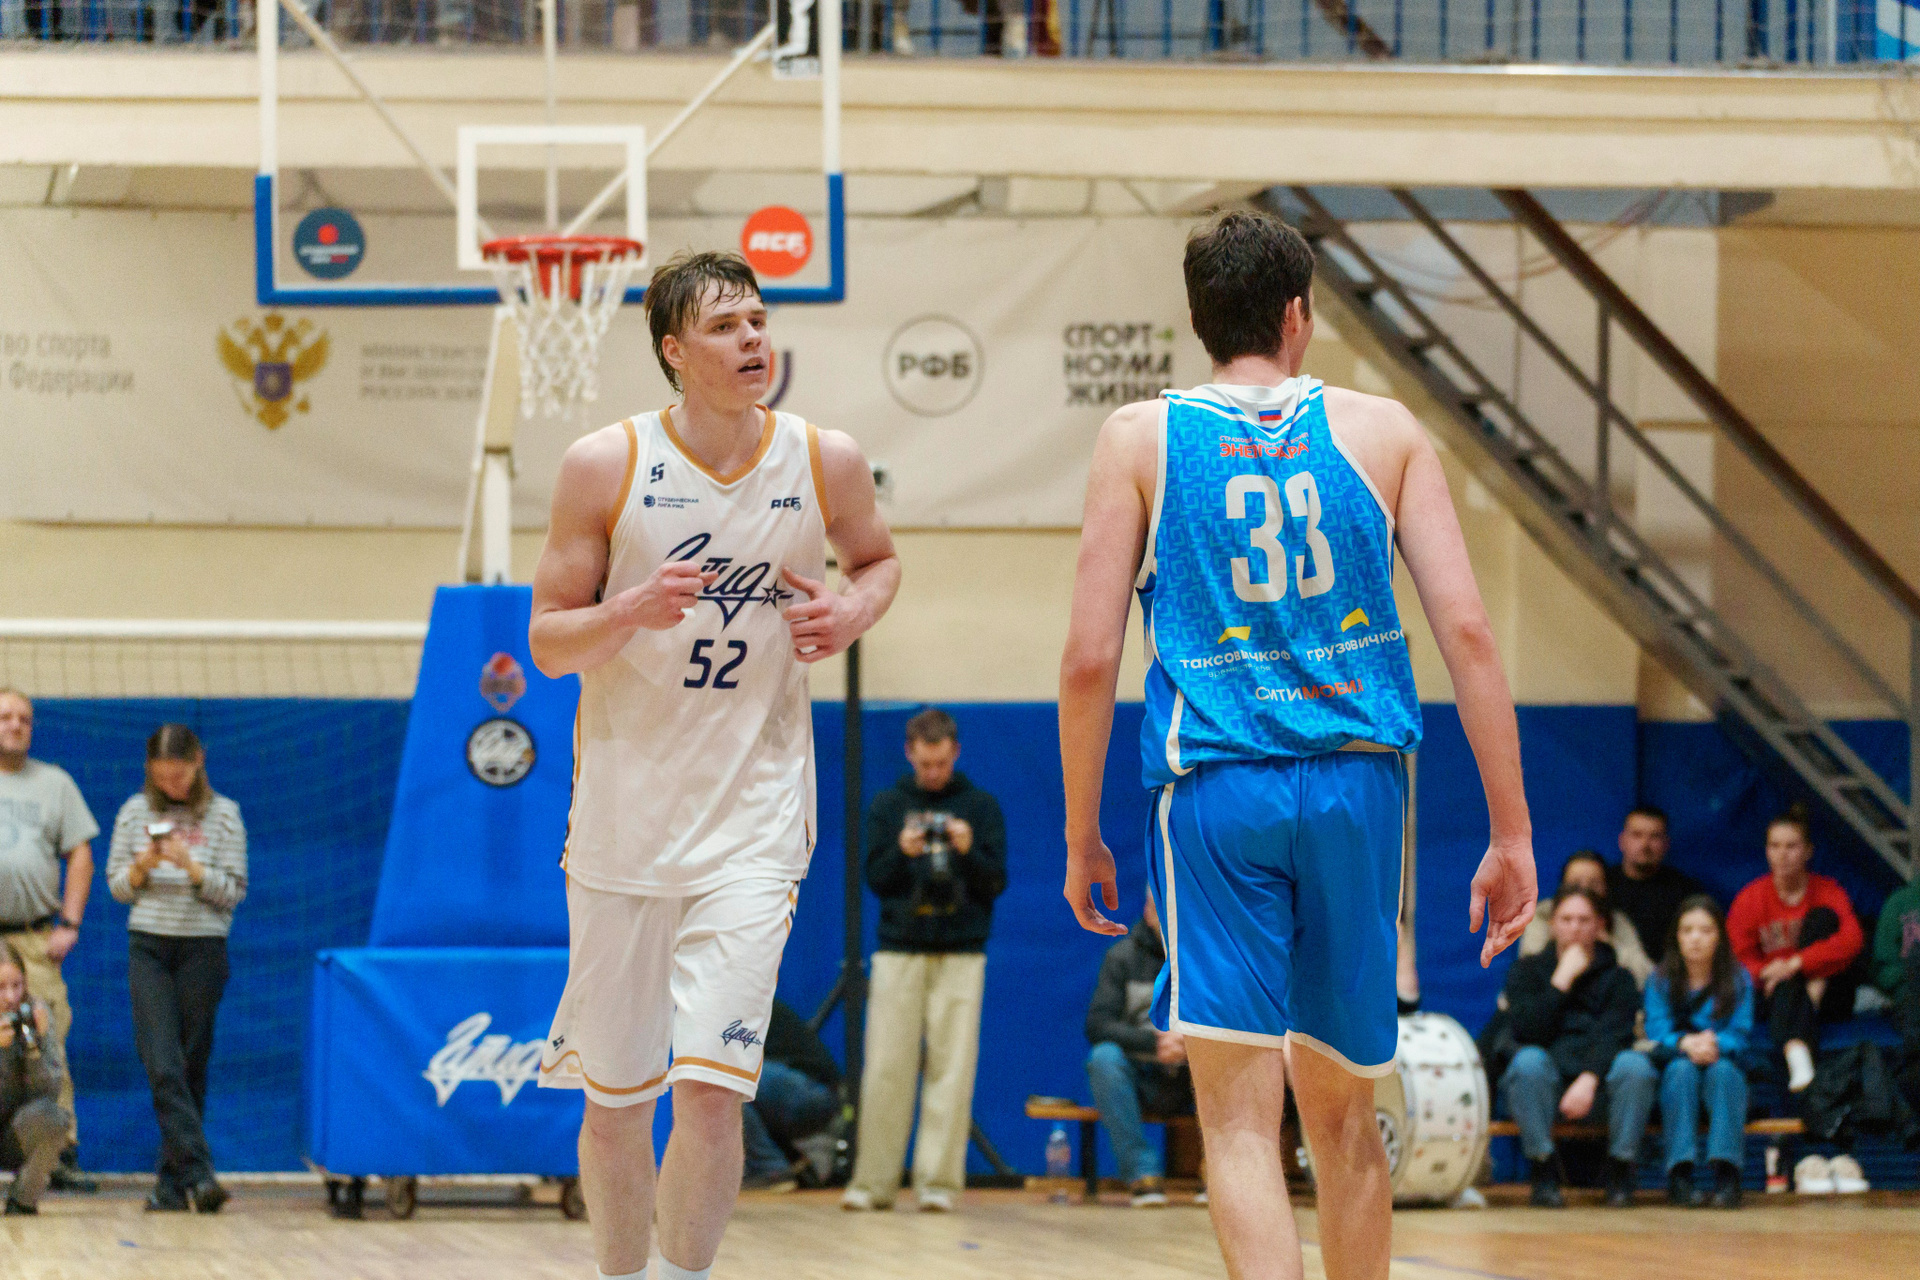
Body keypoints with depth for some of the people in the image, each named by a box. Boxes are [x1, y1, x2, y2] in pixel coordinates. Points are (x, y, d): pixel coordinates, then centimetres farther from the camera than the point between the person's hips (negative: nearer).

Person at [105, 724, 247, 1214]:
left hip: (202, 948, -1)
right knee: (162, 1066, -12)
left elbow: (233, 892, -2)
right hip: (148, 947, 1)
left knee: (191, 1066, 2)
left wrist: (191, 866, -17)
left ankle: (174, 1181, 11)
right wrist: (142, 867, -10)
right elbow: (116, 886, 10)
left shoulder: (223, 815, 1)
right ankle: (198, 1171, -17)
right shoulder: (136, 812, 7)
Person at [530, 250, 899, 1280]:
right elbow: (547, 643, -3)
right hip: (623, 811, 0)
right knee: (615, 1100, 9)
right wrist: (635, 610, -23)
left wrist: (856, 609, -3)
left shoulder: (825, 462, -2)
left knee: (709, 1089, -15)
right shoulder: (604, 465, -7)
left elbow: (877, 556, 19)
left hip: (753, 819, 0)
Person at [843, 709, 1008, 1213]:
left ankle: (938, 1181, -3)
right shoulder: (888, 806, 9)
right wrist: (902, 853, -15)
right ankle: (873, 1181, 1)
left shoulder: (981, 807, 7)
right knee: (886, 1068, -3)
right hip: (899, 952, 1)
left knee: (952, 1070, -6)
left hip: (961, 957, -1)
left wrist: (969, 851, -16)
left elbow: (996, 883, 3)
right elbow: (875, 880, 4)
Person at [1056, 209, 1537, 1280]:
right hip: (1359, 786, 2)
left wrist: (1083, 839, 12)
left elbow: (1090, 663, 1)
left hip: (1215, 790, -2)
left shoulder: (1141, 440, 5)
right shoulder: (1384, 431, 8)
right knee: (1343, 1116, 18)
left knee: (1240, 1119, -6)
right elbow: (1469, 632, 0)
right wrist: (1513, 835, 3)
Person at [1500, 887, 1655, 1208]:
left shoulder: (1616, 977, 12)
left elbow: (1614, 1036, -6)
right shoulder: (1526, 971, 13)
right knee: (1528, 1061, -34)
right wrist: (1562, 980, -6)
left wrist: (1589, 1079, -24)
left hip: (1597, 1077, 0)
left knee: (1635, 1064, -31)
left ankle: (1620, 1170, -19)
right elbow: (1527, 1031, -5)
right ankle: (1544, 1173, -26)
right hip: (1548, 1080, 0)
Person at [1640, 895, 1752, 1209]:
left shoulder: (1739, 980, 3)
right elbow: (1656, 1034, -9)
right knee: (1682, 1069, -32)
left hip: (1725, 1073, 0)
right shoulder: (1660, 982, 4)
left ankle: (1727, 1175, -42)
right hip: (1673, 1080, 0)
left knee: (1721, 1070, -33)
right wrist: (1685, 1043, -32)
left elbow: (1740, 1035, -7)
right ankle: (1680, 1176, -39)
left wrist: (1715, 1044, -30)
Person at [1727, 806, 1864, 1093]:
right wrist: (1766, 973, -26)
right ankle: (1797, 1056, -68)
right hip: (1772, 997, 0)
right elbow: (1737, 956, -5)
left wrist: (1796, 964, -31)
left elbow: (1852, 940, -20)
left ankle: (1815, 991, -33)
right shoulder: (1751, 898, 2)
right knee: (1787, 987, -40)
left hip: (1827, 994, 0)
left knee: (1822, 917, -17)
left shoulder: (1827, 891, -1)